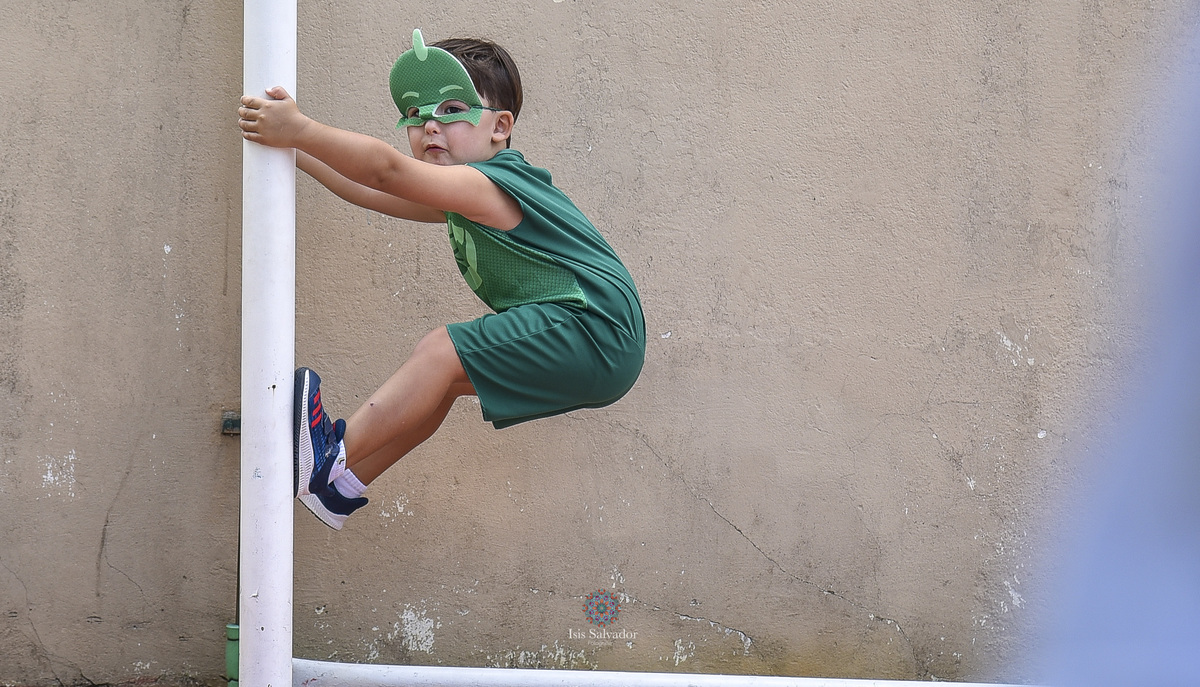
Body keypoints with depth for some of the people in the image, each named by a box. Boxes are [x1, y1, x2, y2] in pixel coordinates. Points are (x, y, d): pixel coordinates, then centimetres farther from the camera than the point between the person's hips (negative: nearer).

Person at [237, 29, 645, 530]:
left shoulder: (489, 187, -17)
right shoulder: (464, 199, 15)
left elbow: (387, 170, -28)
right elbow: (374, 192, 19)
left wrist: (298, 129, -30)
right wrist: (291, 146, 15)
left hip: (594, 331, -11)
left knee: (442, 352, -15)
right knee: (441, 376, 14)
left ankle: (330, 457, -9)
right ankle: (344, 487, 20)